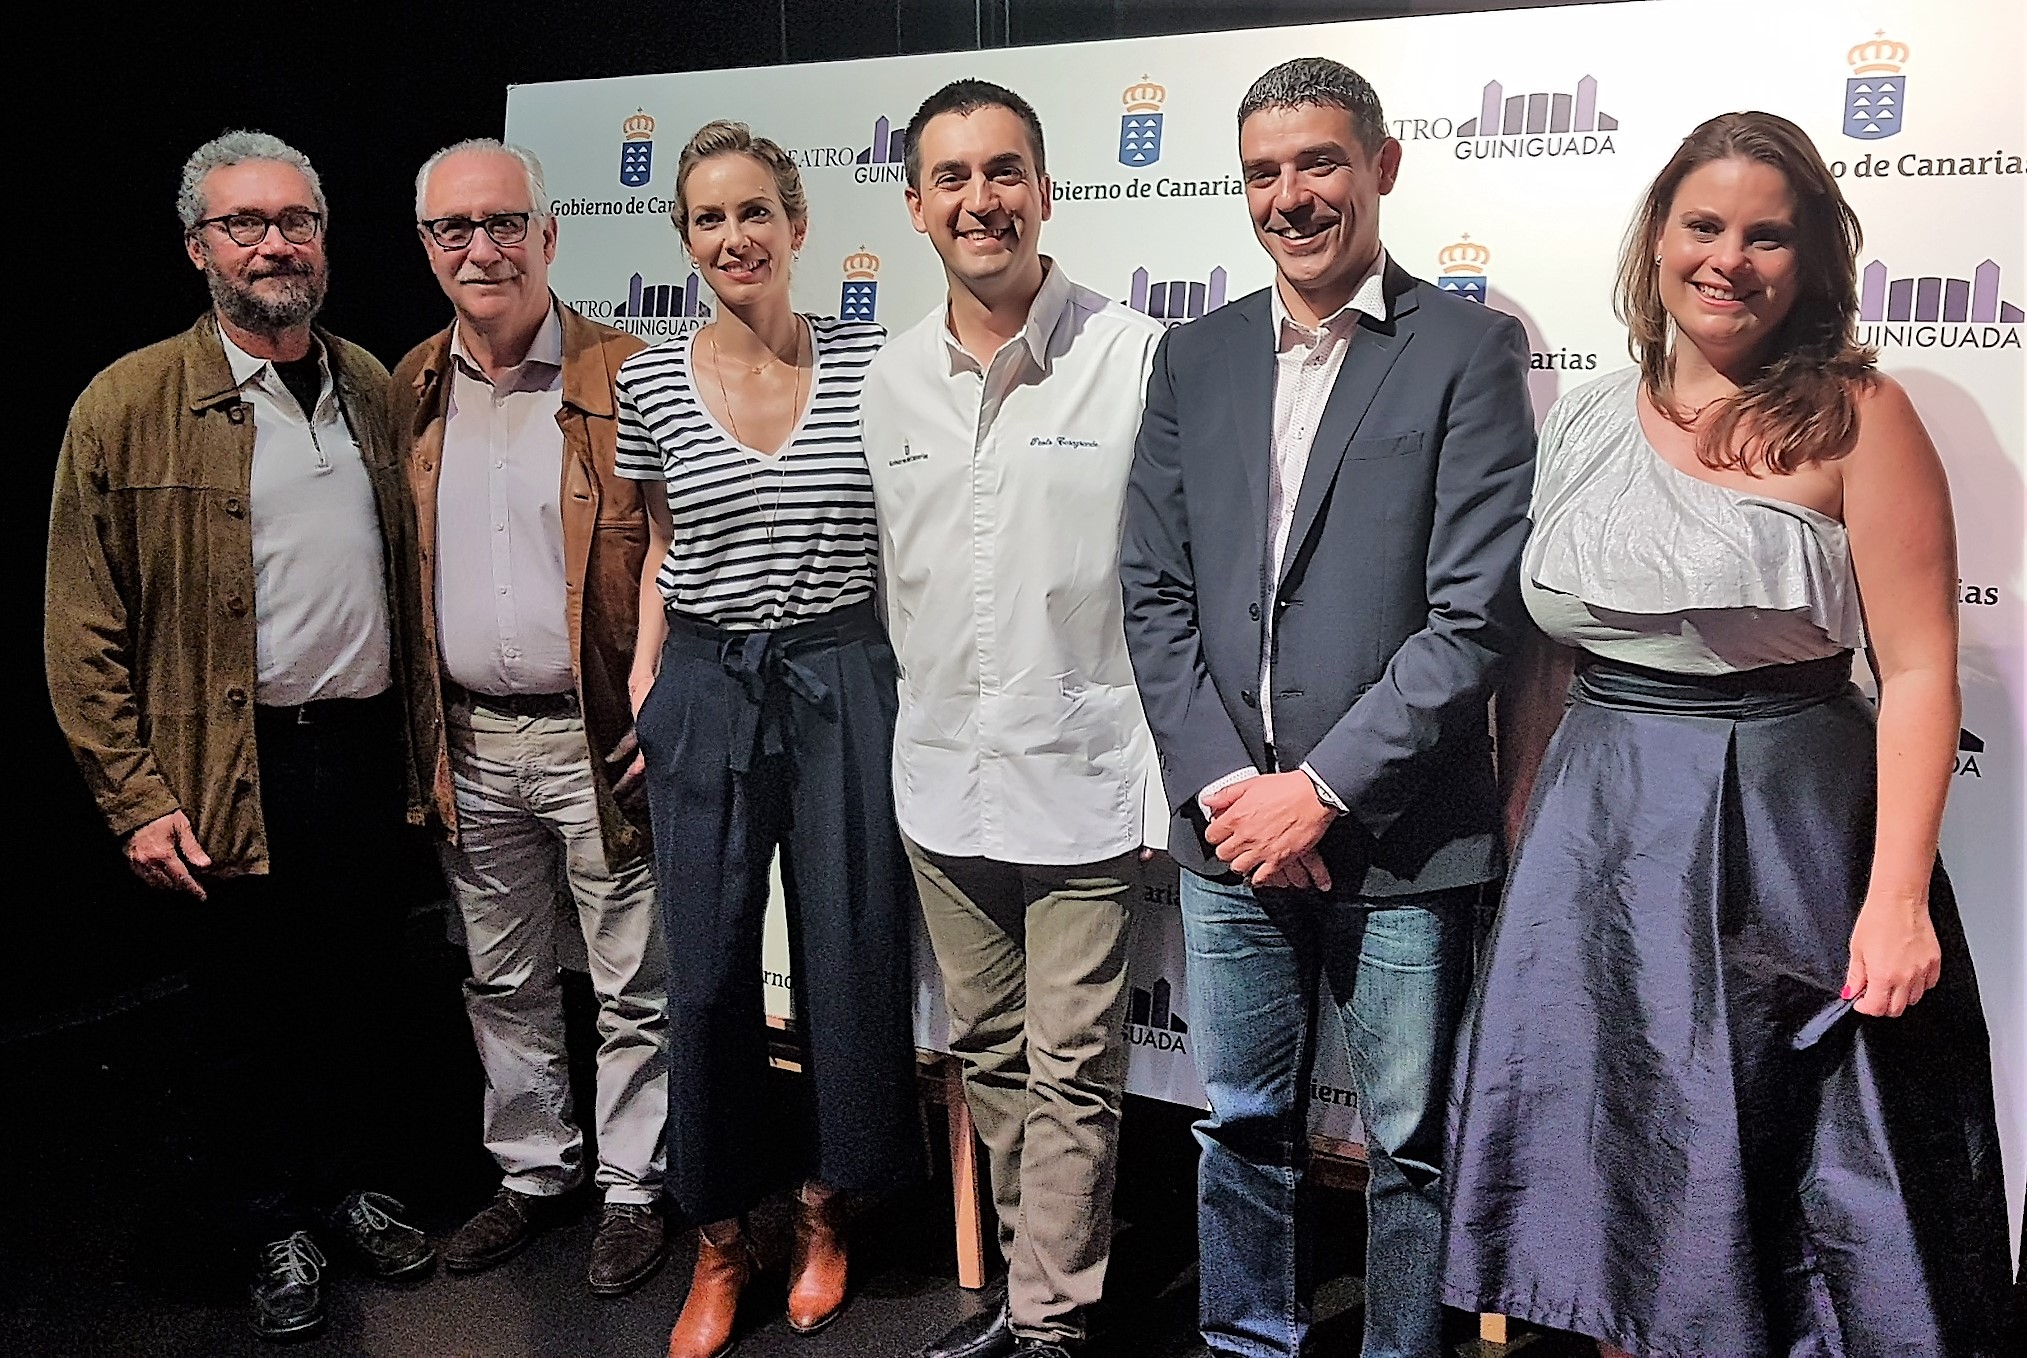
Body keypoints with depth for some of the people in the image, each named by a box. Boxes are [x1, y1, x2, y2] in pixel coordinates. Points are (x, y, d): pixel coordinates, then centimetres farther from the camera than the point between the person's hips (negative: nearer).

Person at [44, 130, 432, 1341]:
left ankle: (357, 1189, 36)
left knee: (366, 990, 15)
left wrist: (418, 741, 10)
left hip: (366, 749, 4)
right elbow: (84, 632, -7)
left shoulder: (372, 388, 8)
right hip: (232, 772, -4)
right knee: (255, 1012, 10)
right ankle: (278, 1229, 29)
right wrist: (137, 802, -11)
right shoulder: (130, 405, -7)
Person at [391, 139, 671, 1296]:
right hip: (468, 743, 5)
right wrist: (415, 724, 6)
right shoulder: (409, 392, 7)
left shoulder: (624, 379, -7)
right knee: (504, 981, 18)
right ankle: (534, 1170, 35)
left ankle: (633, 1187, 25)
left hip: (598, 735, -4)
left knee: (632, 985, 7)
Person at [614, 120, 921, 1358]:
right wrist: (644, 680, 5)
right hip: (706, 692, 1)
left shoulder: (867, 361, -3)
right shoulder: (649, 382, 1)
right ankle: (720, 1240, 26)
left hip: (844, 684, -1)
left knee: (850, 957, 7)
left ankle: (825, 1209, 32)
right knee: (708, 970, 7)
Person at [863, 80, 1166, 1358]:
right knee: (989, 1056, 17)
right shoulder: (889, 382, 7)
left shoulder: (1140, 358, -9)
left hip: (1084, 782, -5)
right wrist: (907, 732, 15)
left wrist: (1178, 783, -12)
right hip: (942, 784, 6)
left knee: (1071, 1072, 3)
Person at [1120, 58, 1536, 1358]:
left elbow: (1477, 611, -11)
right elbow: (1156, 592, 6)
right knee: (1242, 1128, 16)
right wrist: (1224, 785, -5)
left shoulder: (1470, 350, -4)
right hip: (1231, 826, 4)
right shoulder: (1195, 357, 9)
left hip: (1403, 838, -4)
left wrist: (1322, 790, -13)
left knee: (1412, 1145, 10)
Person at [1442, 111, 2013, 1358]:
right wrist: (1524, 833, 11)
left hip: (1787, 848, -4)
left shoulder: (1857, 418, -7)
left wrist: (1898, 897, -17)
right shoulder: (1586, 423, 7)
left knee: (1774, 1195, 7)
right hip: (1599, 845, 4)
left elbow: (1919, 671, -10)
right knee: (1617, 1178, 13)